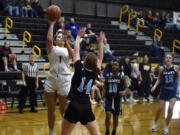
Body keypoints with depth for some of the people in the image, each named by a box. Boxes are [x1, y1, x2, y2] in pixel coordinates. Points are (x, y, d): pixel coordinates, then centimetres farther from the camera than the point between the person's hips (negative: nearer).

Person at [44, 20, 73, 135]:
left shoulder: (68, 50, 12)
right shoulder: (52, 49, 8)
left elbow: (72, 55, -12)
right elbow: (49, 39, -14)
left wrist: (66, 42, -23)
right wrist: (52, 24, -7)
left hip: (65, 80, 0)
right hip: (51, 79, 0)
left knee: (63, 110, 3)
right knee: (51, 109, 7)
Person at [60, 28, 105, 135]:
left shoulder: (80, 69, -6)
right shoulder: (95, 73, 3)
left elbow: (76, 51, 5)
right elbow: (100, 59, 20)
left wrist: (79, 36, 18)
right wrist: (100, 42, 27)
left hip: (74, 105, -4)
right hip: (87, 107, 4)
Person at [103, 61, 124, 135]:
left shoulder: (121, 77, -3)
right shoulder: (108, 76, 3)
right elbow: (105, 88, 10)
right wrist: (103, 97, 5)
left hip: (117, 99, 0)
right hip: (108, 98, 0)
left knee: (115, 117, 10)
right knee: (108, 115, -14)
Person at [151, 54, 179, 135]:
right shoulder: (162, 68, -7)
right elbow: (159, 79, 3)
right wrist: (155, 86, -10)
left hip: (173, 91, -1)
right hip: (164, 90, 1)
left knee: (170, 109, -12)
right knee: (160, 109, 5)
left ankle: (166, 127, 8)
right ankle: (155, 123, 33)